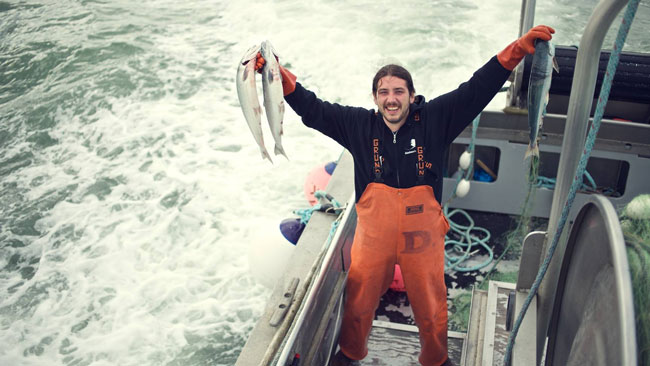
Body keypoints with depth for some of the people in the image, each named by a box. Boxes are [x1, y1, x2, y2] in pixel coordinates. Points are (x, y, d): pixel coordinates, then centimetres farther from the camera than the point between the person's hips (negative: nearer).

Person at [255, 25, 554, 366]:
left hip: (423, 239, 0)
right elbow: (313, 109, -5)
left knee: (431, 309, 17)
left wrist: (520, 48, -17)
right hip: (373, 238, 1)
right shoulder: (358, 125, -6)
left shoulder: (434, 120, -9)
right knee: (358, 303, 18)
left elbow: (476, 89, -11)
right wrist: (279, 76, -16)